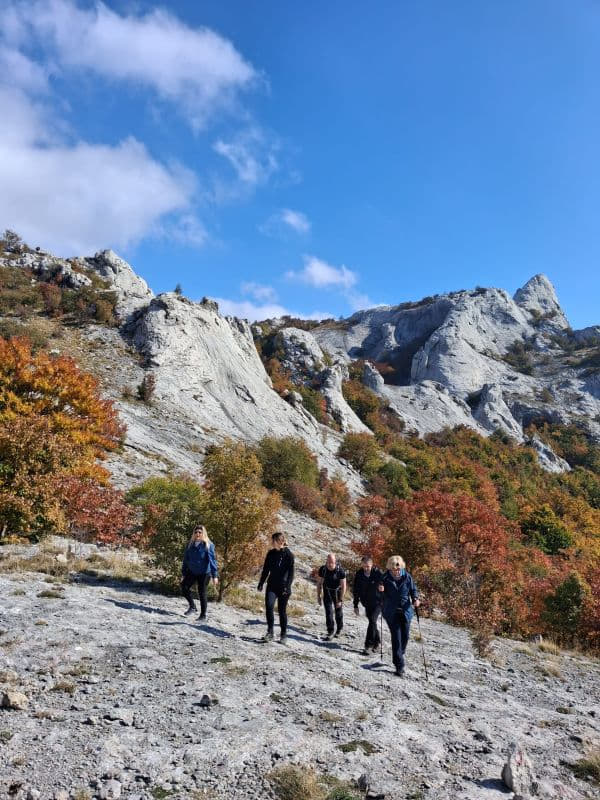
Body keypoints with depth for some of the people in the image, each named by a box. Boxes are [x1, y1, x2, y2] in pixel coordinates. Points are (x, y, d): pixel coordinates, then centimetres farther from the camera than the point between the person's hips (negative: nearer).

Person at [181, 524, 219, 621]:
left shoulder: (208, 545, -12)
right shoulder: (190, 544, 1)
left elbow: (212, 560, -15)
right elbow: (186, 559, 9)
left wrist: (215, 575, -20)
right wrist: (183, 573, 10)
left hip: (204, 573, -5)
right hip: (191, 572, 5)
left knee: (202, 594, 1)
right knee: (184, 588, -4)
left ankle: (203, 615, 19)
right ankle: (192, 606, 21)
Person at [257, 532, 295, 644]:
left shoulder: (289, 555, -8)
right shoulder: (271, 553, 5)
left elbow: (291, 573, -10)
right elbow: (266, 570, 13)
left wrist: (287, 586, -18)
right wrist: (261, 583, 12)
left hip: (283, 587, -3)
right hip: (272, 585, 3)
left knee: (282, 610, 4)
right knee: (269, 606, -15)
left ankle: (283, 635, 17)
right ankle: (270, 632, -5)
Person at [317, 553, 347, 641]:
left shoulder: (340, 571, -24)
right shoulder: (322, 569, -16)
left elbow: (343, 586, -19)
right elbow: (319, 583, -3)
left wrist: (340, 600, -19)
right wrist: (318, 596, -2)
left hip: (337, 592, -1)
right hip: (327, 592, 1)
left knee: (338, 612, 12)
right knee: (328, 612, -9)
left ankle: (339, 629, 34)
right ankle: (330, 632, -2)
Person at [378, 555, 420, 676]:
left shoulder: (407, 577, -4)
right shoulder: (385, 578, -8)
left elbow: (413, 589, 8)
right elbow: (380, 595, 3)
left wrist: (415, 599, -12)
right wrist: (380, 591, -21)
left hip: (405, 611, 2)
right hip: (391, 613, -2)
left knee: (405, 636, 9)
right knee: (396, 637, -6)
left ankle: (399, 656, 37)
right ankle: (399, 665, 1)